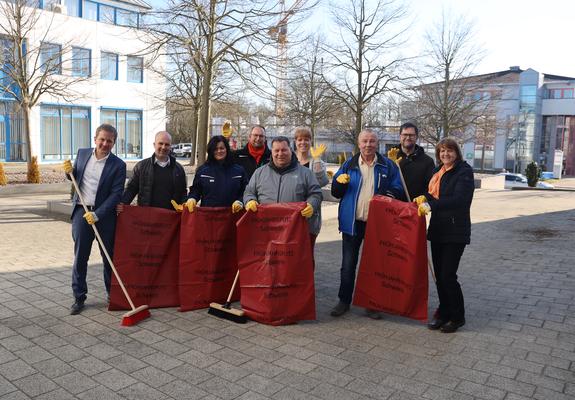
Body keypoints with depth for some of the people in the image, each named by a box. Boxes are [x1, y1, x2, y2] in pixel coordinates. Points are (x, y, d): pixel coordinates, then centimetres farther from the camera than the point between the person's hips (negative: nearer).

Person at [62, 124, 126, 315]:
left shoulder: (118, 165, -7)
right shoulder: (82, 153, 6)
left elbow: (116, 194, -11)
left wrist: (97, 214, -19)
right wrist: (70, 171, -3)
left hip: (105, 215, -2)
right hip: (81, 211, 2)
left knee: (109, 256, 8)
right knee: (80, 256, 4)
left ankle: (113, 294, 23)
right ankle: (79, 297, 14)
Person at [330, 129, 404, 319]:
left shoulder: (388, 166, 2)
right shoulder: (349, 164, 5)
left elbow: (398, 191, 2)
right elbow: (336, 193, 6)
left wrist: (388, 197, -20)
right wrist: (339, 182, -16)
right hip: (352, 222, 1)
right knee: (348, 264, 7)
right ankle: (344, 300, 21)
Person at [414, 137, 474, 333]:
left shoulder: (464, 172, -10)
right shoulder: (438, 171, 13)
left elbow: (458, 200, -23)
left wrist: (431, 205, -29)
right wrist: (424, 197, -2)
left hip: (455, 232, -7)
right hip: (438, 229, 7)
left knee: (448, 275, -5)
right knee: (438, 274, 10)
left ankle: (457, 317, 14)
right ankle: (443, 312, 24)